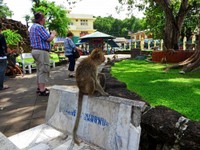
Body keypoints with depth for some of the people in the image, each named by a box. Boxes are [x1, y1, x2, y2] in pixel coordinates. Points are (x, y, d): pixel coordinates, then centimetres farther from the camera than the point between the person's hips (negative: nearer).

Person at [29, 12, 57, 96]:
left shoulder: (33, 27, 17)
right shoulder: (39, 27, -16)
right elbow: (49, 39, -18)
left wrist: (50, 34, 19)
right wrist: (53, 34, 1)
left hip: (35, 50, 11)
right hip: (42, 51, -10)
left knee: (39, 70, 16)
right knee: (44, 70, -7)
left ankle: (39, 87, 25)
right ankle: (42, 90, -4)